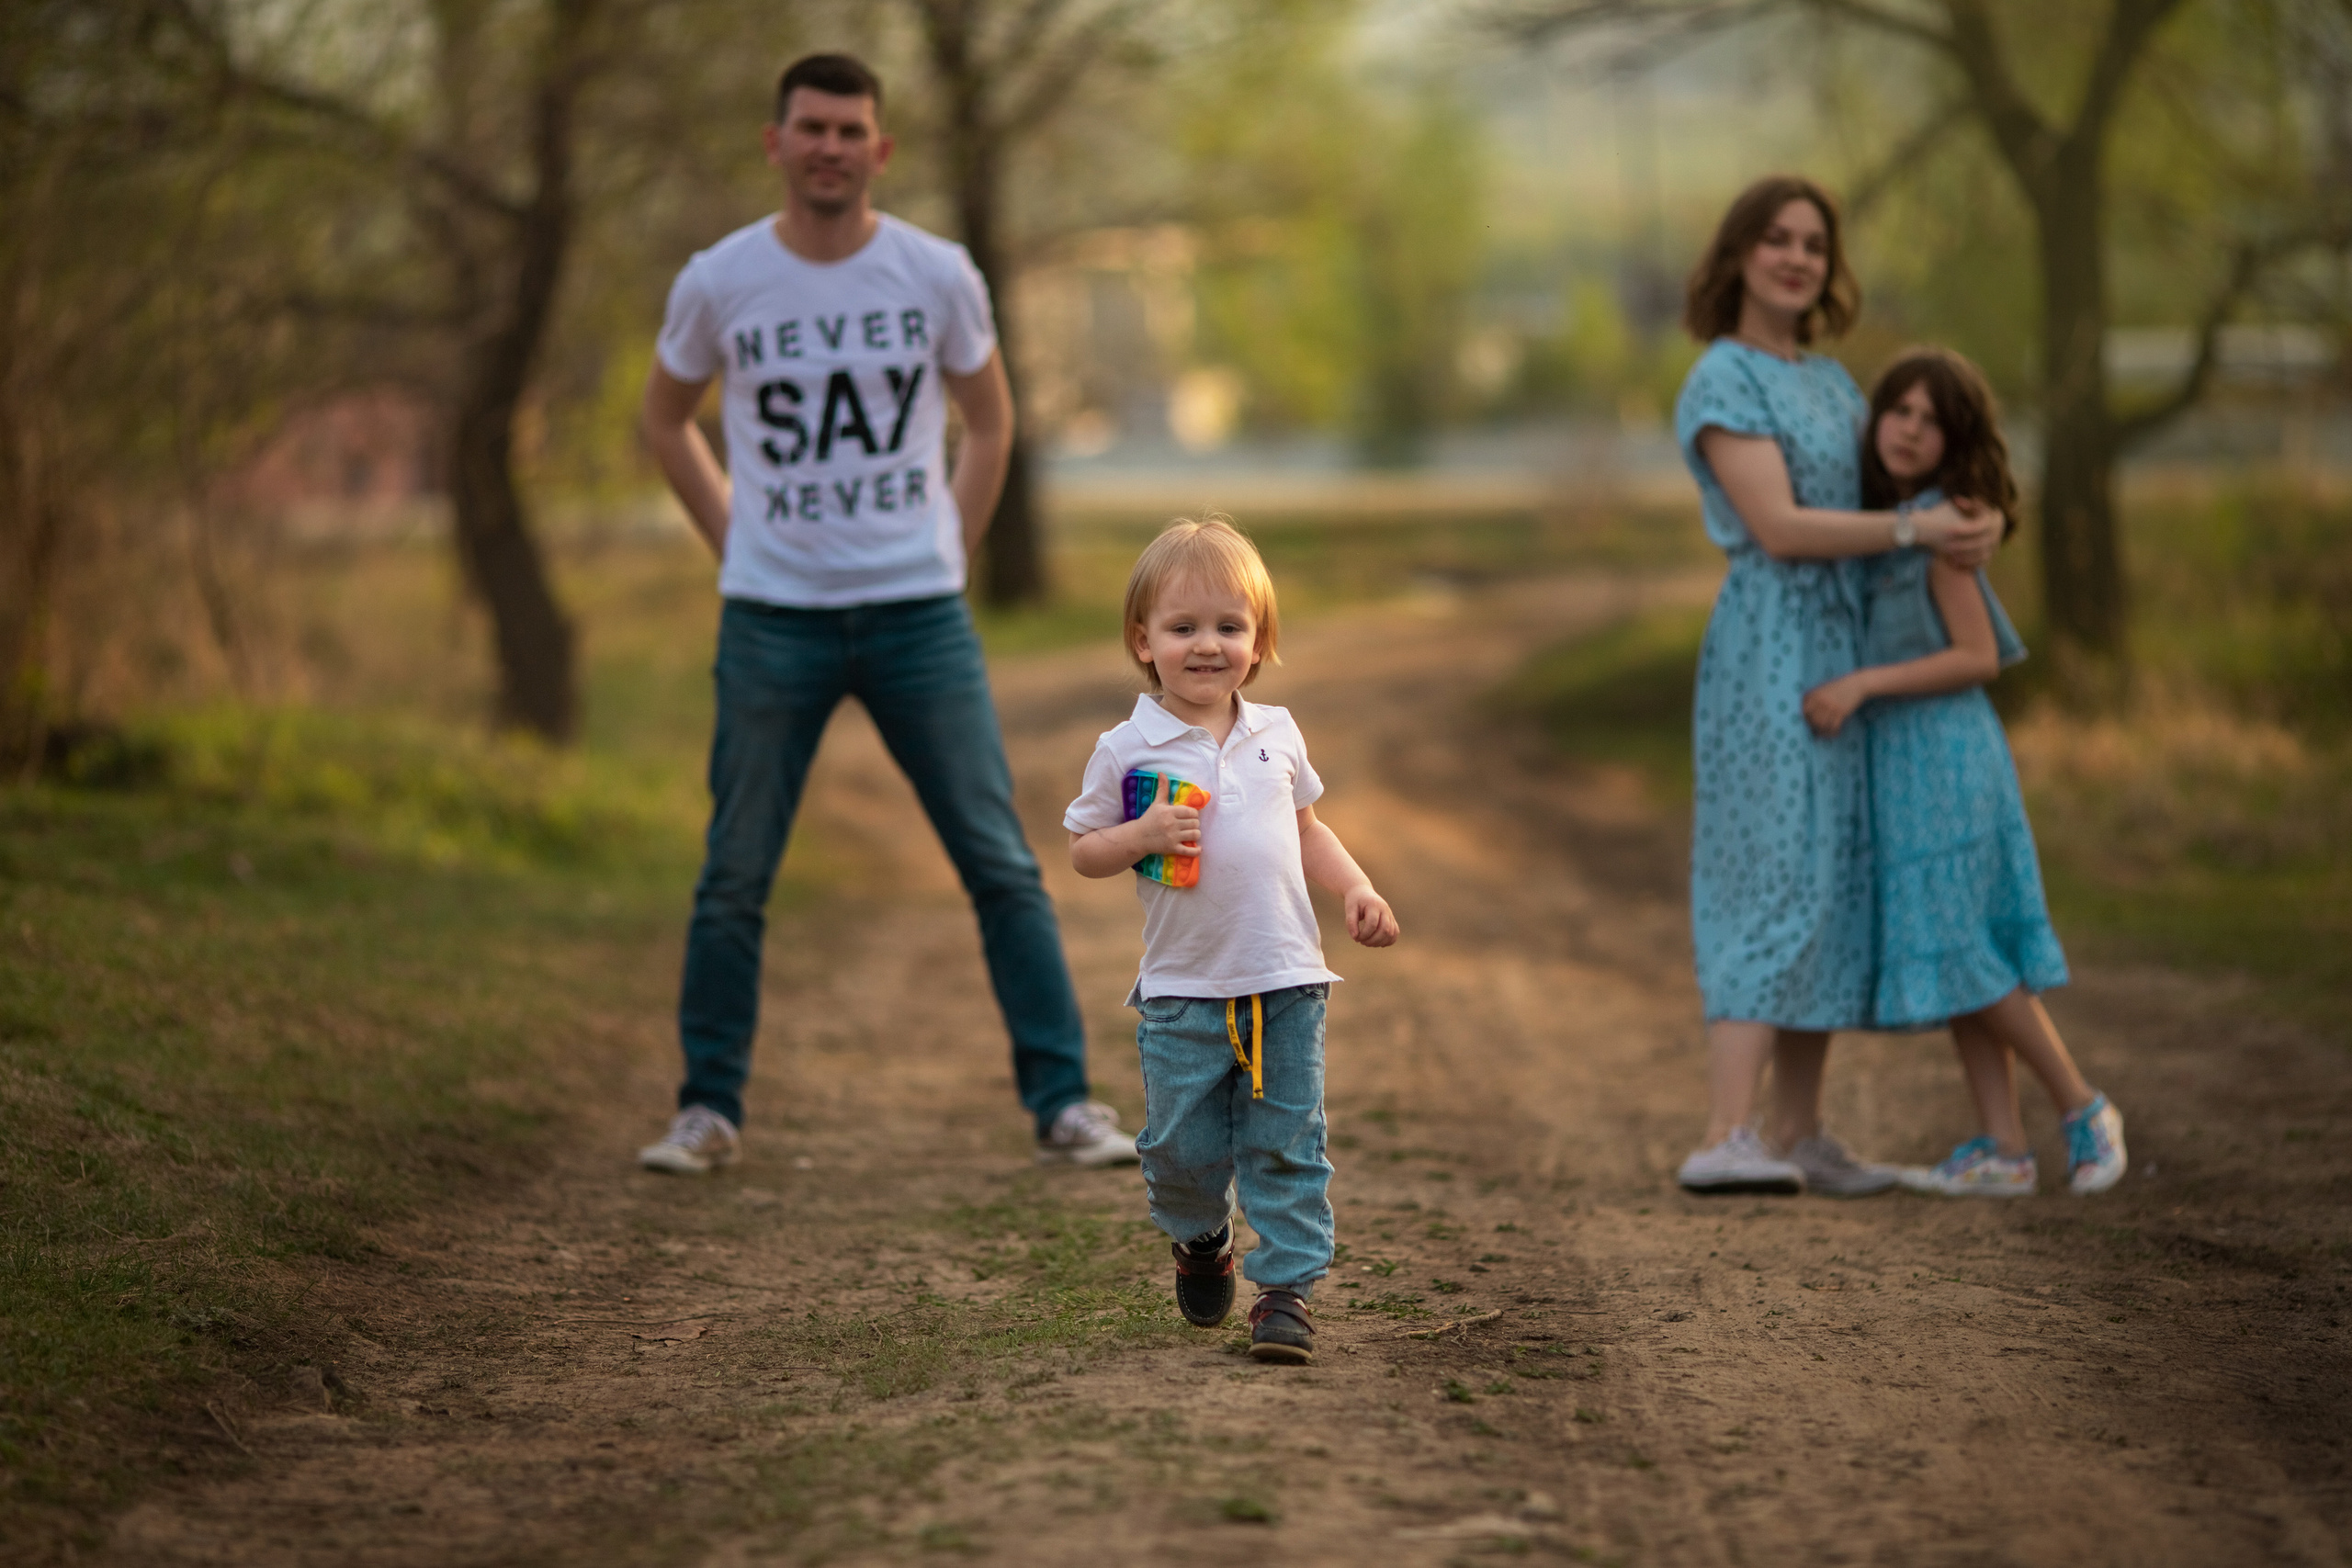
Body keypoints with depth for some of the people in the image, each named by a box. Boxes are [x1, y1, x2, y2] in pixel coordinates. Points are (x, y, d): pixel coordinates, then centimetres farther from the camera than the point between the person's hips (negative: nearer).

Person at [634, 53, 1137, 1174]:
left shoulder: (937, 276, -1)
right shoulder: (719, 283, -2)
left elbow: (988, 420, 14)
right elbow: (665, 418, 15)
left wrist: (949, 554, 7)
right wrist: (733, 543, 8)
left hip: (919, 614, 0)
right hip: (772, 619, 0)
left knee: (1000, 865, -1)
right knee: (733, 877, 2)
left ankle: (1062, 1104, 6)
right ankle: (708, 1110, 14)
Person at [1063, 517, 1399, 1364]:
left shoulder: (1276, 735, 6)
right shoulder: (1127, 750, -4)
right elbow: (1083, 851, 1)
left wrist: (1356, 889, 7)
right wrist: (1144, 834, -17)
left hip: (1286, 982, 2)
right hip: (1183, 991, -2)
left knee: (1287, 1145, 1)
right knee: (1183, 1147, 5)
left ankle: (1286, 1287, 7)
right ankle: (1199, 1243, 34)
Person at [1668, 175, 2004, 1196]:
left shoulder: (1830, 381, 18)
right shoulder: (1724, 382, -8)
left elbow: (1900, 481, 16)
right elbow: (1778, 527, -17)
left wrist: (1971, 525, -6)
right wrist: (1912, 528, -19)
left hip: (1843, 651, 9)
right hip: (1770, 649, -9)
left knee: (1833, 884, 7)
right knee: (1775, 881, -18)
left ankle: (1798, 1137, 11)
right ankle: (1724, 1141, -25)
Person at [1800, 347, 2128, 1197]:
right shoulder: (1886, 524, 12)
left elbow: (1977, 657, -15)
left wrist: (1862, 685, -20)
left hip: (1944, 754, -9)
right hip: (1902, 760, 9)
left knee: (1959, 950, -6)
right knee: (1952, 960, 7)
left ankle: (2083, 1109, 5)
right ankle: (2002, 1151, 9)